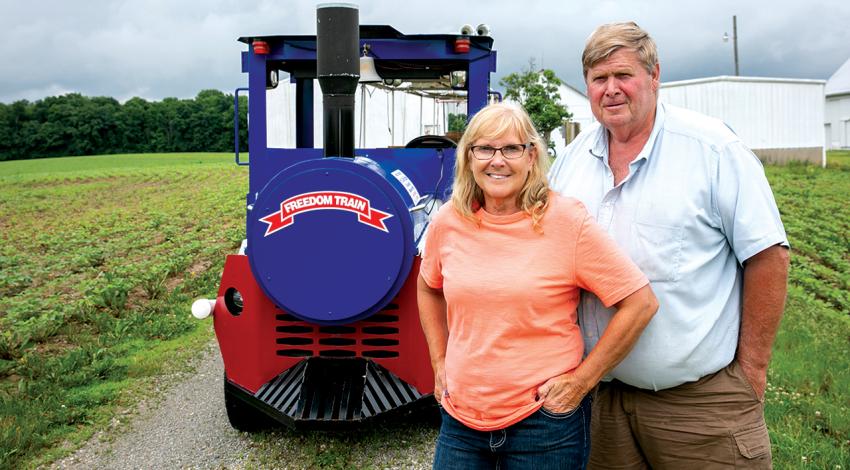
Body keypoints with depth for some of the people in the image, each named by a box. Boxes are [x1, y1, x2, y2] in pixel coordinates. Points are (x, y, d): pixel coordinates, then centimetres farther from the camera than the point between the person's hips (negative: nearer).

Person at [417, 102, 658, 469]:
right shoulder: (447, 222, -1)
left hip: (544, 422, -3)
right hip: (460, 418, 3)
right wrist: (440, 362, 11)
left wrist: (581, 380, -10)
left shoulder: (566, 221, -13)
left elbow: (640, 303, -11)